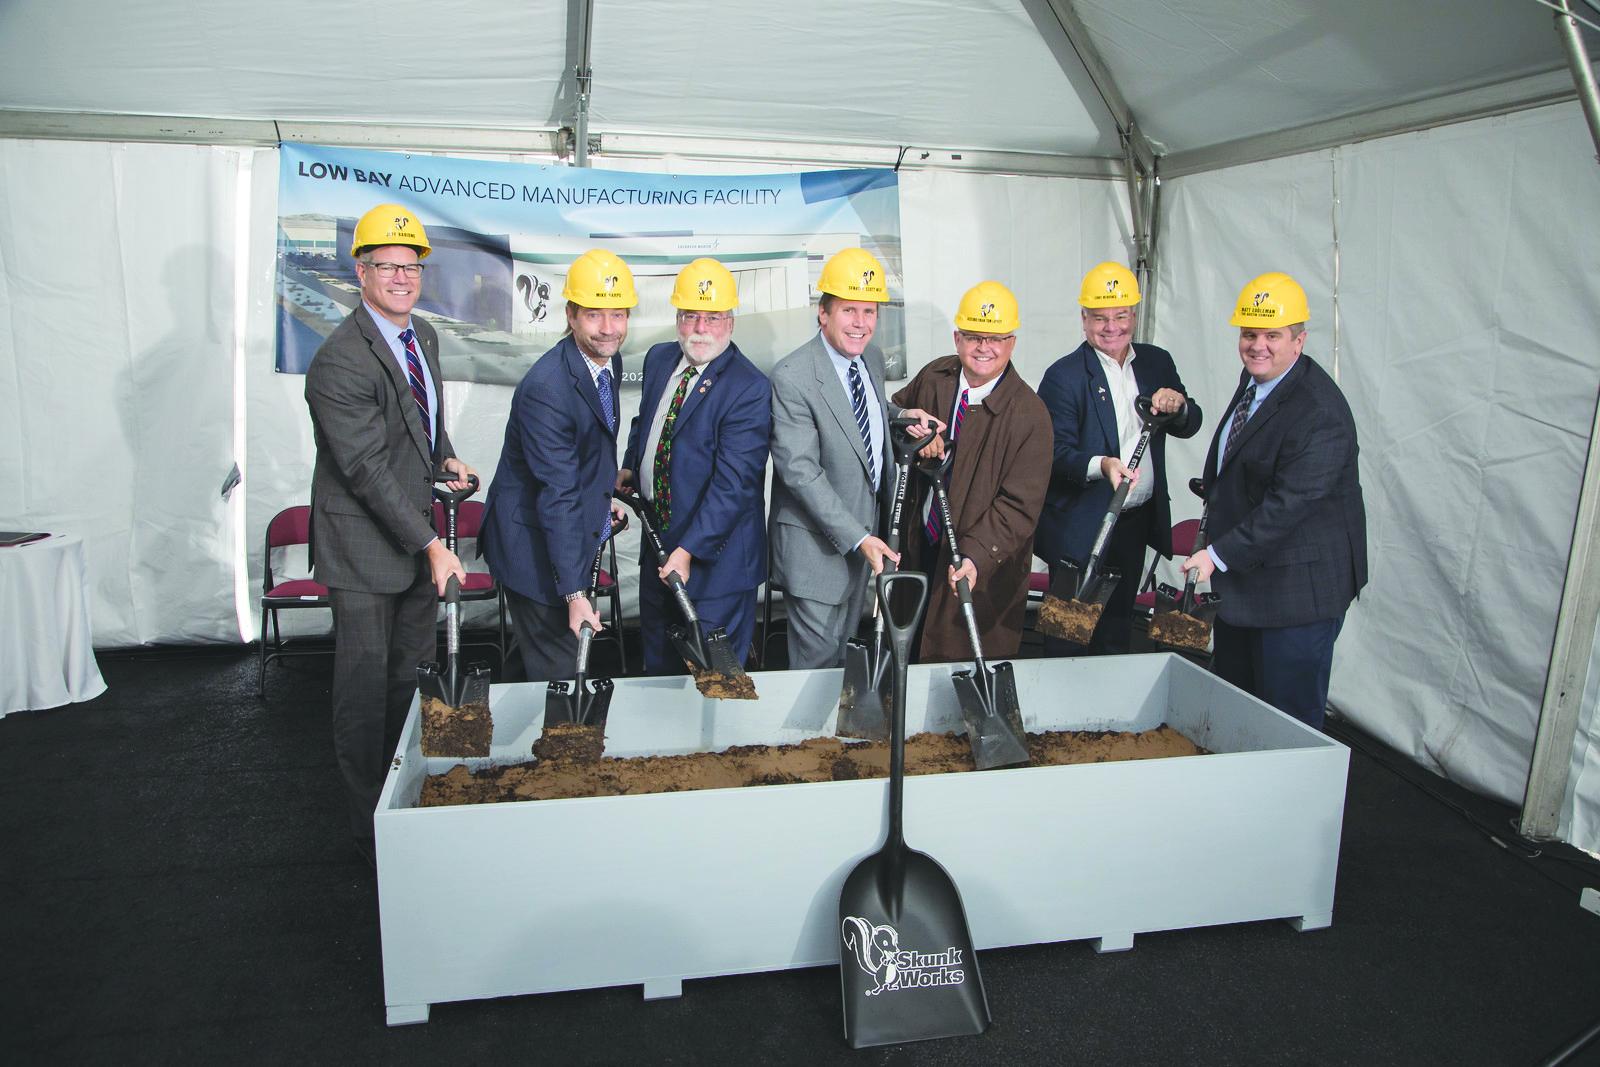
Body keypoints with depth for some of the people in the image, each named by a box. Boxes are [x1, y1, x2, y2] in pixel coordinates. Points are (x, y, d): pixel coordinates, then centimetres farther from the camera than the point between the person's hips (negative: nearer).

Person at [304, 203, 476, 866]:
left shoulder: (423, 335, 7)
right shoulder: (339, 361, -20)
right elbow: (368, 470, -23)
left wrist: (445, 458, 6)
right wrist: (431, 546, -24)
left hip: (417, 528, 8)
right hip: (364, 543, -8)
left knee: (416, 670, 17)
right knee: (366, 680, 2)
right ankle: (369, 819, 17)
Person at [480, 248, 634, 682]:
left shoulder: (609, 360, -1)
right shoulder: (546, 389, -29)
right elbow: (558, 497, -31)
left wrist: (603, 496, 10)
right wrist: (574, 592, -32)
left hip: (577, 535, 9)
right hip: (535, 547, -9)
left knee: (577, 659, 21)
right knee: (557, 674, 1)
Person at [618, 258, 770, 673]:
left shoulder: (749, 388, -21)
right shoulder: (659, 359, 3)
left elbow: (732, 483, -26)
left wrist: (689, 550, -29)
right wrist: (630, 466, 8)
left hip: (714, 554, -7)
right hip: (658, 539, 7)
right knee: (657, 662, 24)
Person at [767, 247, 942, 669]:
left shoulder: (872, 358, 3)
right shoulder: (792, 377, -22)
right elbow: (800, 471, -26)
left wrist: (900, 415, 0)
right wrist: (858, 538, -29)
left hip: (865, 531, 8)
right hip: (815, 543, -7)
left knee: (847, 648, 23)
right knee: (817, 658, 5)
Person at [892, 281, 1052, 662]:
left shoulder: (1029, 414, -18)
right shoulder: (934, 377, -2)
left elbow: (1019, 506, -21)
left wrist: (977, 557, -32)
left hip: (984, 569, -5)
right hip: (918, 546, 5)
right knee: (909, 656, 20)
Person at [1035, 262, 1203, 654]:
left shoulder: (1157, 362, 6)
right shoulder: (1064, 376, -12)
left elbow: (1188, 427, 10)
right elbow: (1058, 453, -17)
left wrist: (1178, 406, -13)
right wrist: (1101, 465, -36)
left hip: (1136, 522, 6)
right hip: (1080, 528, -5)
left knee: (1117, 629, 19)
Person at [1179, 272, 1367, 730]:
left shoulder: (1320, 414, -23)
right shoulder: (1254, 379, 7)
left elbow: (1288, 506, -27)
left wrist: (1219, 554, -26)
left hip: (1299, 586, -9)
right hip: (1240, 575, 9)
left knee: (1290, 719, 3)